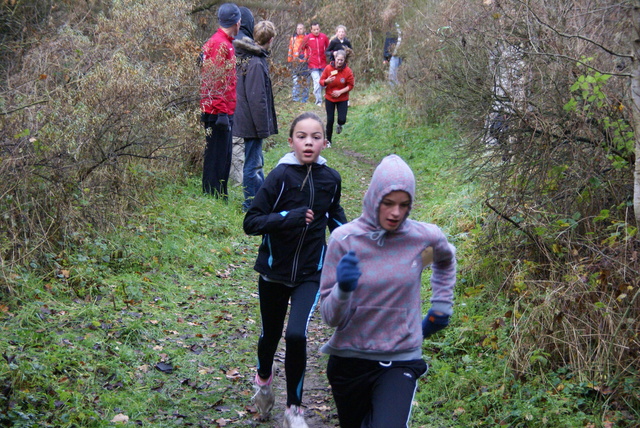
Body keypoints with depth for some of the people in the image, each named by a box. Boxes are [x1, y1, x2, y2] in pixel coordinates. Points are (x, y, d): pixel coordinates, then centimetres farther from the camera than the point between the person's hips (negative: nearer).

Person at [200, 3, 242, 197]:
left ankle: (220, 199, 23)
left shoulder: (224, 43, 17)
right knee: (216, 159, -4)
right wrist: (221, 112, -22)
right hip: (219, 112, -10)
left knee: (224, 159, 16)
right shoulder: (219, 44, -14)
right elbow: (216, 82, -20)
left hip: (223, 111, 10)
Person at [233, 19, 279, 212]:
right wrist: (263, 128, -19)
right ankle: (251, 206, 7)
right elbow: (257, 99, -23)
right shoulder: (256, 63, -22)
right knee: (253, 164, -1)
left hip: (247, 121, 11)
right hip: (252, 123, -11)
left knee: (256, 161, 20)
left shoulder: (247, 57, 9)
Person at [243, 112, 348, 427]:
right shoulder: (280, 176, -14)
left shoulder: (331, 179, -3)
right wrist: (288, 217, -29)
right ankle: (263, 379, 50)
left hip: (310, 273, 1)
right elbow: (251, 222, -17)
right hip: (274, 271, -1)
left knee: (296, 335, -18)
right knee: (271, 333, 16)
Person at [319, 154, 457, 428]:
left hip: (400, 363, -1)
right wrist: (343, 290, -29)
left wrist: (441, 308, 12)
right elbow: (331, 317, -11)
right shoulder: (344, 239, -11)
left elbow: (445, 261, 20)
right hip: (349, 360, 1)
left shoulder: (425, 237, -7)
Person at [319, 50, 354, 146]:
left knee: (342, 119, -11)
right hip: (329, 98, 0)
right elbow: (321, 81, -3)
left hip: (342, 99, 0)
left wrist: (341, 91, -19)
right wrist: (326, 81, -26)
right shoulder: (328, 68, -9)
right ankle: (328, 140, 18)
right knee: (330, 120, 0)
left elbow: (350, 85, -6)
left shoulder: (348, 71, -11)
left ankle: (339, 125, 29)